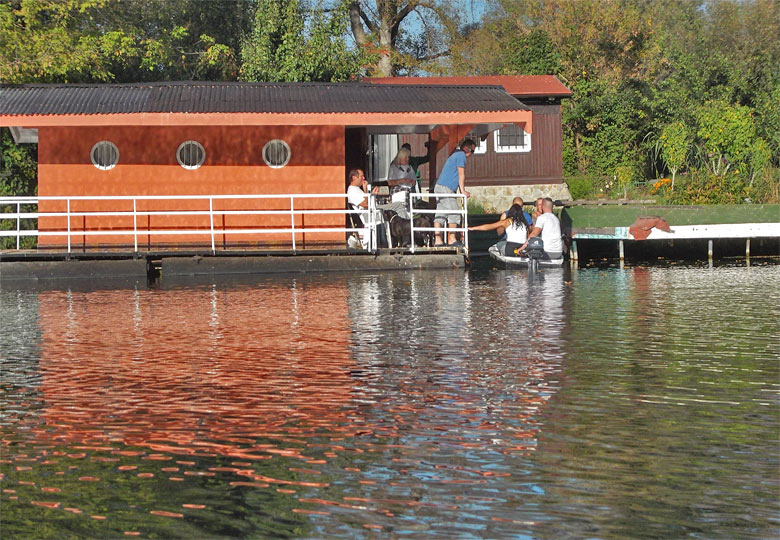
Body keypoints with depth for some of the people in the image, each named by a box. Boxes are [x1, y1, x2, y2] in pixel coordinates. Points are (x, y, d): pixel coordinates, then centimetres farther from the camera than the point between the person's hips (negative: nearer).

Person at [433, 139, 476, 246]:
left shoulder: (455, 155, 25)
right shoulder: (461, 155, -5)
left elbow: (458, 175, 25)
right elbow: (461, 174, -7)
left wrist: (462, 191, 20)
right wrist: (463, 191, -5)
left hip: (440, 186, 10)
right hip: (446, 188, -10)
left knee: (440, 215, 4)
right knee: (454, 214, -7)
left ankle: (437, 240, 1)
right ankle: (451, 239, -6)